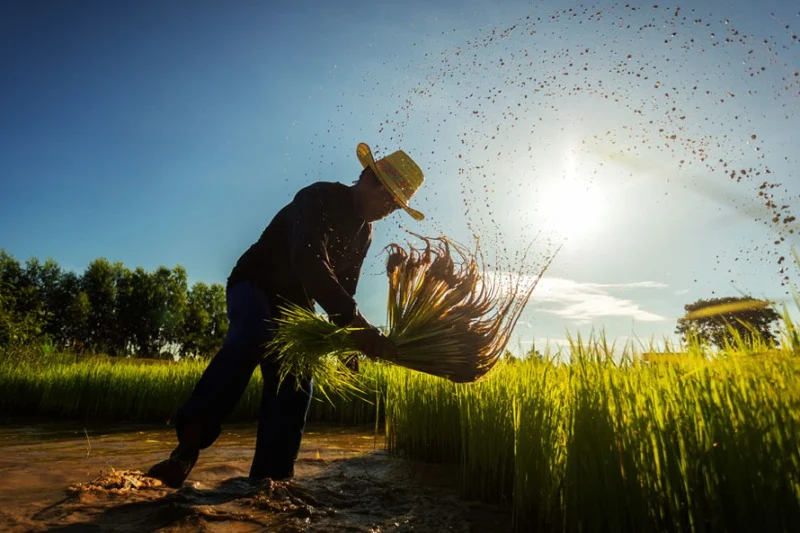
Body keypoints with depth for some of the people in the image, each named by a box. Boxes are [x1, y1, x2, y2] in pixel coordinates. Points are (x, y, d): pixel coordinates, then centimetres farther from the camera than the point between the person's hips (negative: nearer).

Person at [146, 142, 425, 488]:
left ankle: (269, 477, 4)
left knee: (295, 384, -5)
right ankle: (190, 440, -31)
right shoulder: (319, 198, -24)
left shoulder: (364, 232, 2)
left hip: (295, 304, 7)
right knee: (254, 338, -38)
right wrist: (357, 324, -48)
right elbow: (309, 264, -42)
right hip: (254, 285, -7)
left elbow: (344, 286, 9)